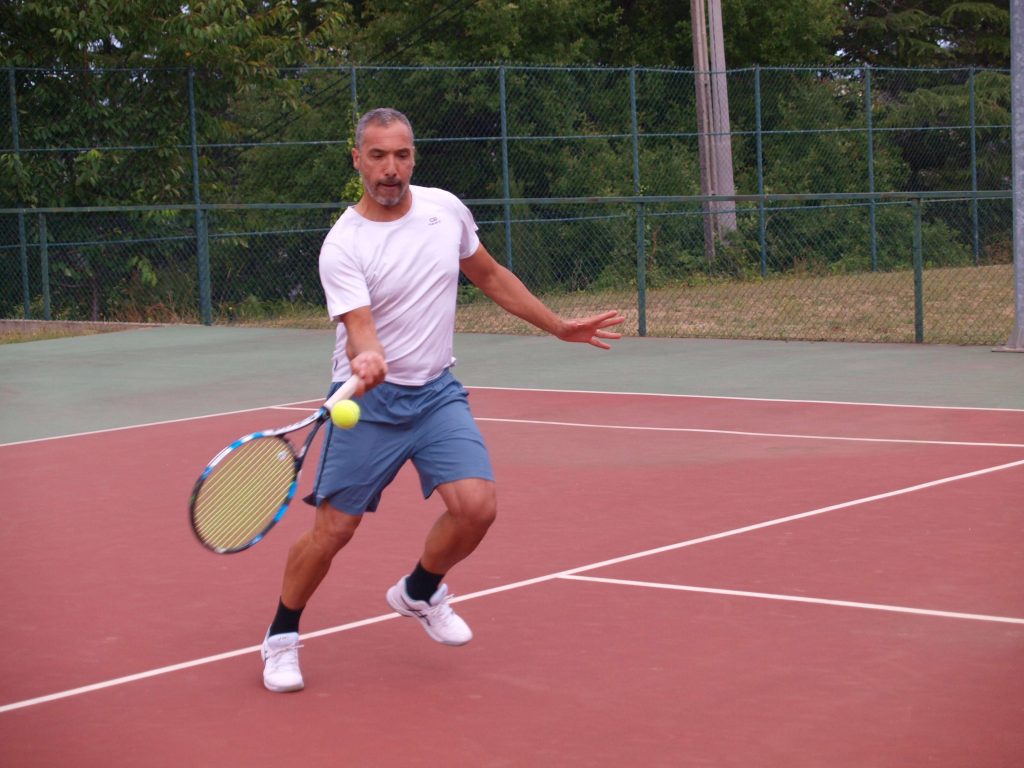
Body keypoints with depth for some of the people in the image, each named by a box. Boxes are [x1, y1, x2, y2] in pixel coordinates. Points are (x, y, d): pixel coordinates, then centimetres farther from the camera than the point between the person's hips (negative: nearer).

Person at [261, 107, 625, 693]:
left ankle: (420, 593, 16)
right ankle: (282, 637, 21)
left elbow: (492, 277, 16)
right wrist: (367, 361, -48)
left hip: (437, 392, 4)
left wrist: (560, 327, 18)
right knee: (332, 530, -4)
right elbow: (360, 327, -25)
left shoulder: (447, 209, 0)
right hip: (368, 400, -4)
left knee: (477, 506, -15)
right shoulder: (342, 246, -14)